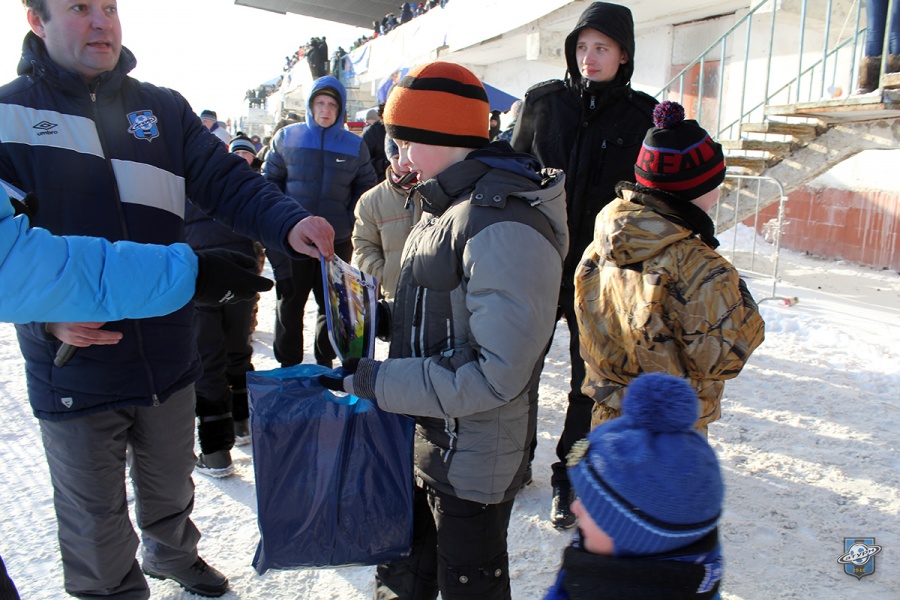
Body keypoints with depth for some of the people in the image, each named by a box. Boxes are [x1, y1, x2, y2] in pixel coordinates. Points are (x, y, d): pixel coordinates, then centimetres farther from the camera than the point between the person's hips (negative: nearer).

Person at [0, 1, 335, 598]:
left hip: (168, 355, 3)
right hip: (75, 373, -3)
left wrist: (289, 222, -28)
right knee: (96, 520, 16)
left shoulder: (164, 109, 2)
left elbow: (227, 181, -9)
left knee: (171, 486, 27)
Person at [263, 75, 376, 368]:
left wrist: (350, 221, -4)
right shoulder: (286, 138, 2)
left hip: (338, 242, 1)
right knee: (289, 303, 8)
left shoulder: (355, 146, 4)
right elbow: (269, 181, 6)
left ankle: (325, 361, 29)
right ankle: (288, 364, 21)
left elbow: (366, 188, 9)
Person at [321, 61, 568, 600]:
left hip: (473, 457, -9)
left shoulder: (505, 228, -27)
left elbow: (494, 374, -28)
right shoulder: (448, 204, 5)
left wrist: (373, 381, -24)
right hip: (422, 432, 9)